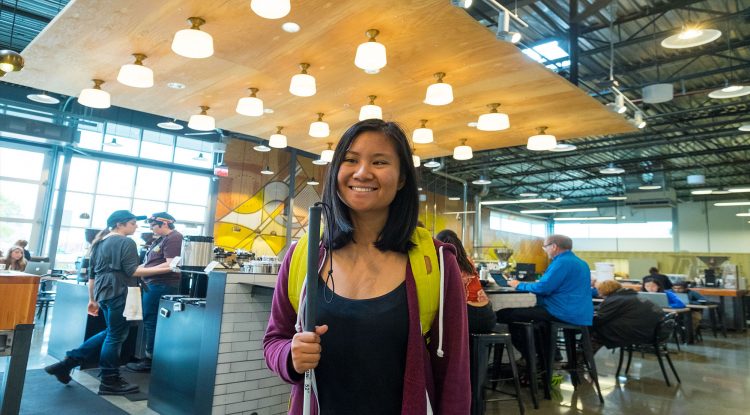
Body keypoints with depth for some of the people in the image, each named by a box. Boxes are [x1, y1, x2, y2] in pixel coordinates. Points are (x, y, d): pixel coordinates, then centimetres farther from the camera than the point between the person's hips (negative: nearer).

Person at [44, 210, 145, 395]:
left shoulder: (99, 243, 17)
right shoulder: (126, 242, -9)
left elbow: (92, 274, 18)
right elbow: (132, 271, -16)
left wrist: (92, 299, 22)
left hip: (103, 292, 9)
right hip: (119, 292, -9)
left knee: (112, 332, 21)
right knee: (116, 335, 1)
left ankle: (68, 362, 21)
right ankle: (110, 381, 10)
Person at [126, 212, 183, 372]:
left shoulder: (173, 238, -12)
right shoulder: (161, 239, 18)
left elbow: (170, 266, -20)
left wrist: (142, 271, -18)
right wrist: (139, 268, 8)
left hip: (161, 286, -10)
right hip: (153, 285, 10)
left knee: (152, 323, -4)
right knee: (149, 322, 15)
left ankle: (151, 360, 4)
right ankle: (149, 357, 25)